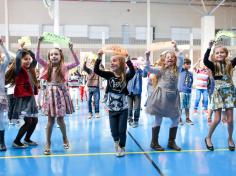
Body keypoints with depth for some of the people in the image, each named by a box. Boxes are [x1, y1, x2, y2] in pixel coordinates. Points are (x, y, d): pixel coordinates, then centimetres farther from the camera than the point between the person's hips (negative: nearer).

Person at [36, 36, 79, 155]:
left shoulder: (64, 67, -2)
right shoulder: (47, 66, 2)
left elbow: (77, 63, -12)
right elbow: (37, 58, -9)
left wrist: (71, 49, -19)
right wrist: (39, 43, -17)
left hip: (61, 93, -1)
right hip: (50, 93, 1)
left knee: (60, 119, 5)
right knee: (50, 120, 5)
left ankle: (65, 138, 31)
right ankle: (48, 143, 16)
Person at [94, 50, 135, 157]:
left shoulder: (126, 76, -9)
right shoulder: (109, 75, -3)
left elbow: (133, 72, -30)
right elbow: (96, 70, -12)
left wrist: (127, 59, -38)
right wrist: (99, 57, -23)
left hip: (123, 108, -2)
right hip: (112, 108, 2)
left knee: (122, 130, 5)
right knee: (114, 130, 10)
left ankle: (122, 147, 28)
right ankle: (116, 142, 40)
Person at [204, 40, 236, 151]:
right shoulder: (213, 66, -3)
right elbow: (205, 60, -21)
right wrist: (209, 48, -28)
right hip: (218, 93, -2)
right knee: (217, 119, -3)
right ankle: (208, 138, 18)